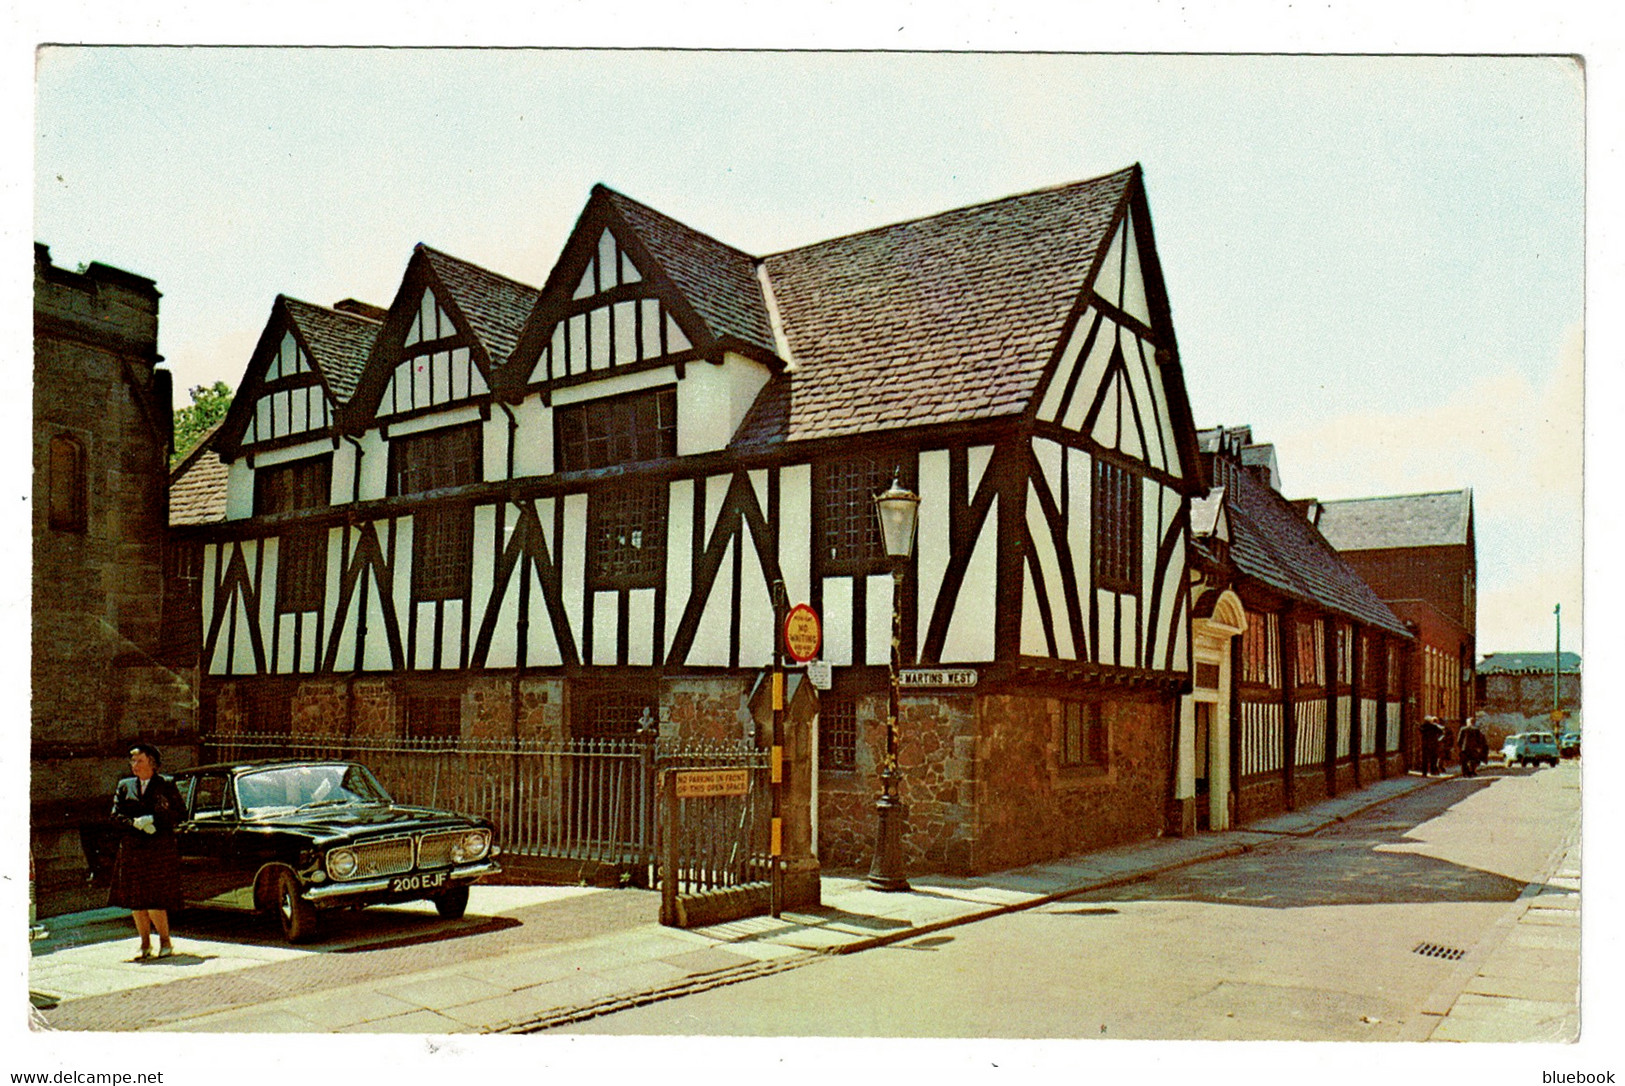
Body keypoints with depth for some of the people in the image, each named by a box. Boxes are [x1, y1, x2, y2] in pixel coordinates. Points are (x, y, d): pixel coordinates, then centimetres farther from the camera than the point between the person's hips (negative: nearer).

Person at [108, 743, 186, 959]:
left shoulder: (166, 785, 4)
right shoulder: (124, 786, 13)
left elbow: (180, 814, -1)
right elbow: (116, 816, 5)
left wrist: (153, 820, -12)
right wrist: (135, 823, -13)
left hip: (160, 850, -4)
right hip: (131, 850, 4)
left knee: (154, 902, -8)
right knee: (135, 901, 5)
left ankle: (165, 941, 8)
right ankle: (145, 943, 18)